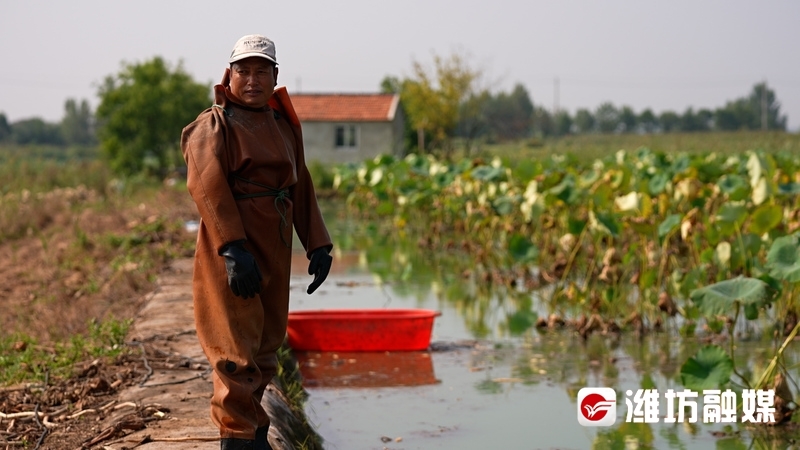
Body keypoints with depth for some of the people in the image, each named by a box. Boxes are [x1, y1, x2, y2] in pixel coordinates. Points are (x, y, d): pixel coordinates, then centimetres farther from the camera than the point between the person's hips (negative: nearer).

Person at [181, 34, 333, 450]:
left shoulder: (284, 126, 16)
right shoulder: (215, 125, -7)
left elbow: (301, 189, 19)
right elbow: (207, 186, -20)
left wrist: (317, 244, 11)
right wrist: (233, 249, -30)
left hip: (274, 253, 8)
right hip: (231, 253, -7)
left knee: (266, 346, 14)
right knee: (238, 352, -6)